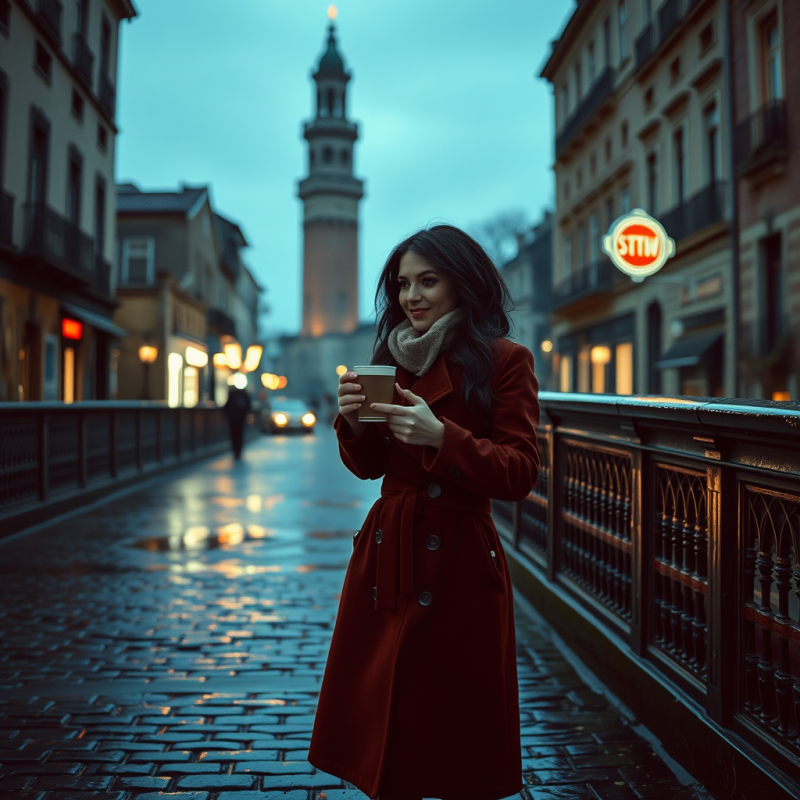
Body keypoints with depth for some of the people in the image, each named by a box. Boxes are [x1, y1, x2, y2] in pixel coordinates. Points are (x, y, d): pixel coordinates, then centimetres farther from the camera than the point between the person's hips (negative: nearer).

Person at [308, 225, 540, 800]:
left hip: (459, 563, -5)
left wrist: (442, 437, -24)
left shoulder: (505, 361, -6)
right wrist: (353, 422, -8)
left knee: (453, 737, 7)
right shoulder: (393, 358, 10)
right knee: (381, 719, 14)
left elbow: (520, 474, -11)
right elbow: (369, 466, 13)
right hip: (386, 556, 5)